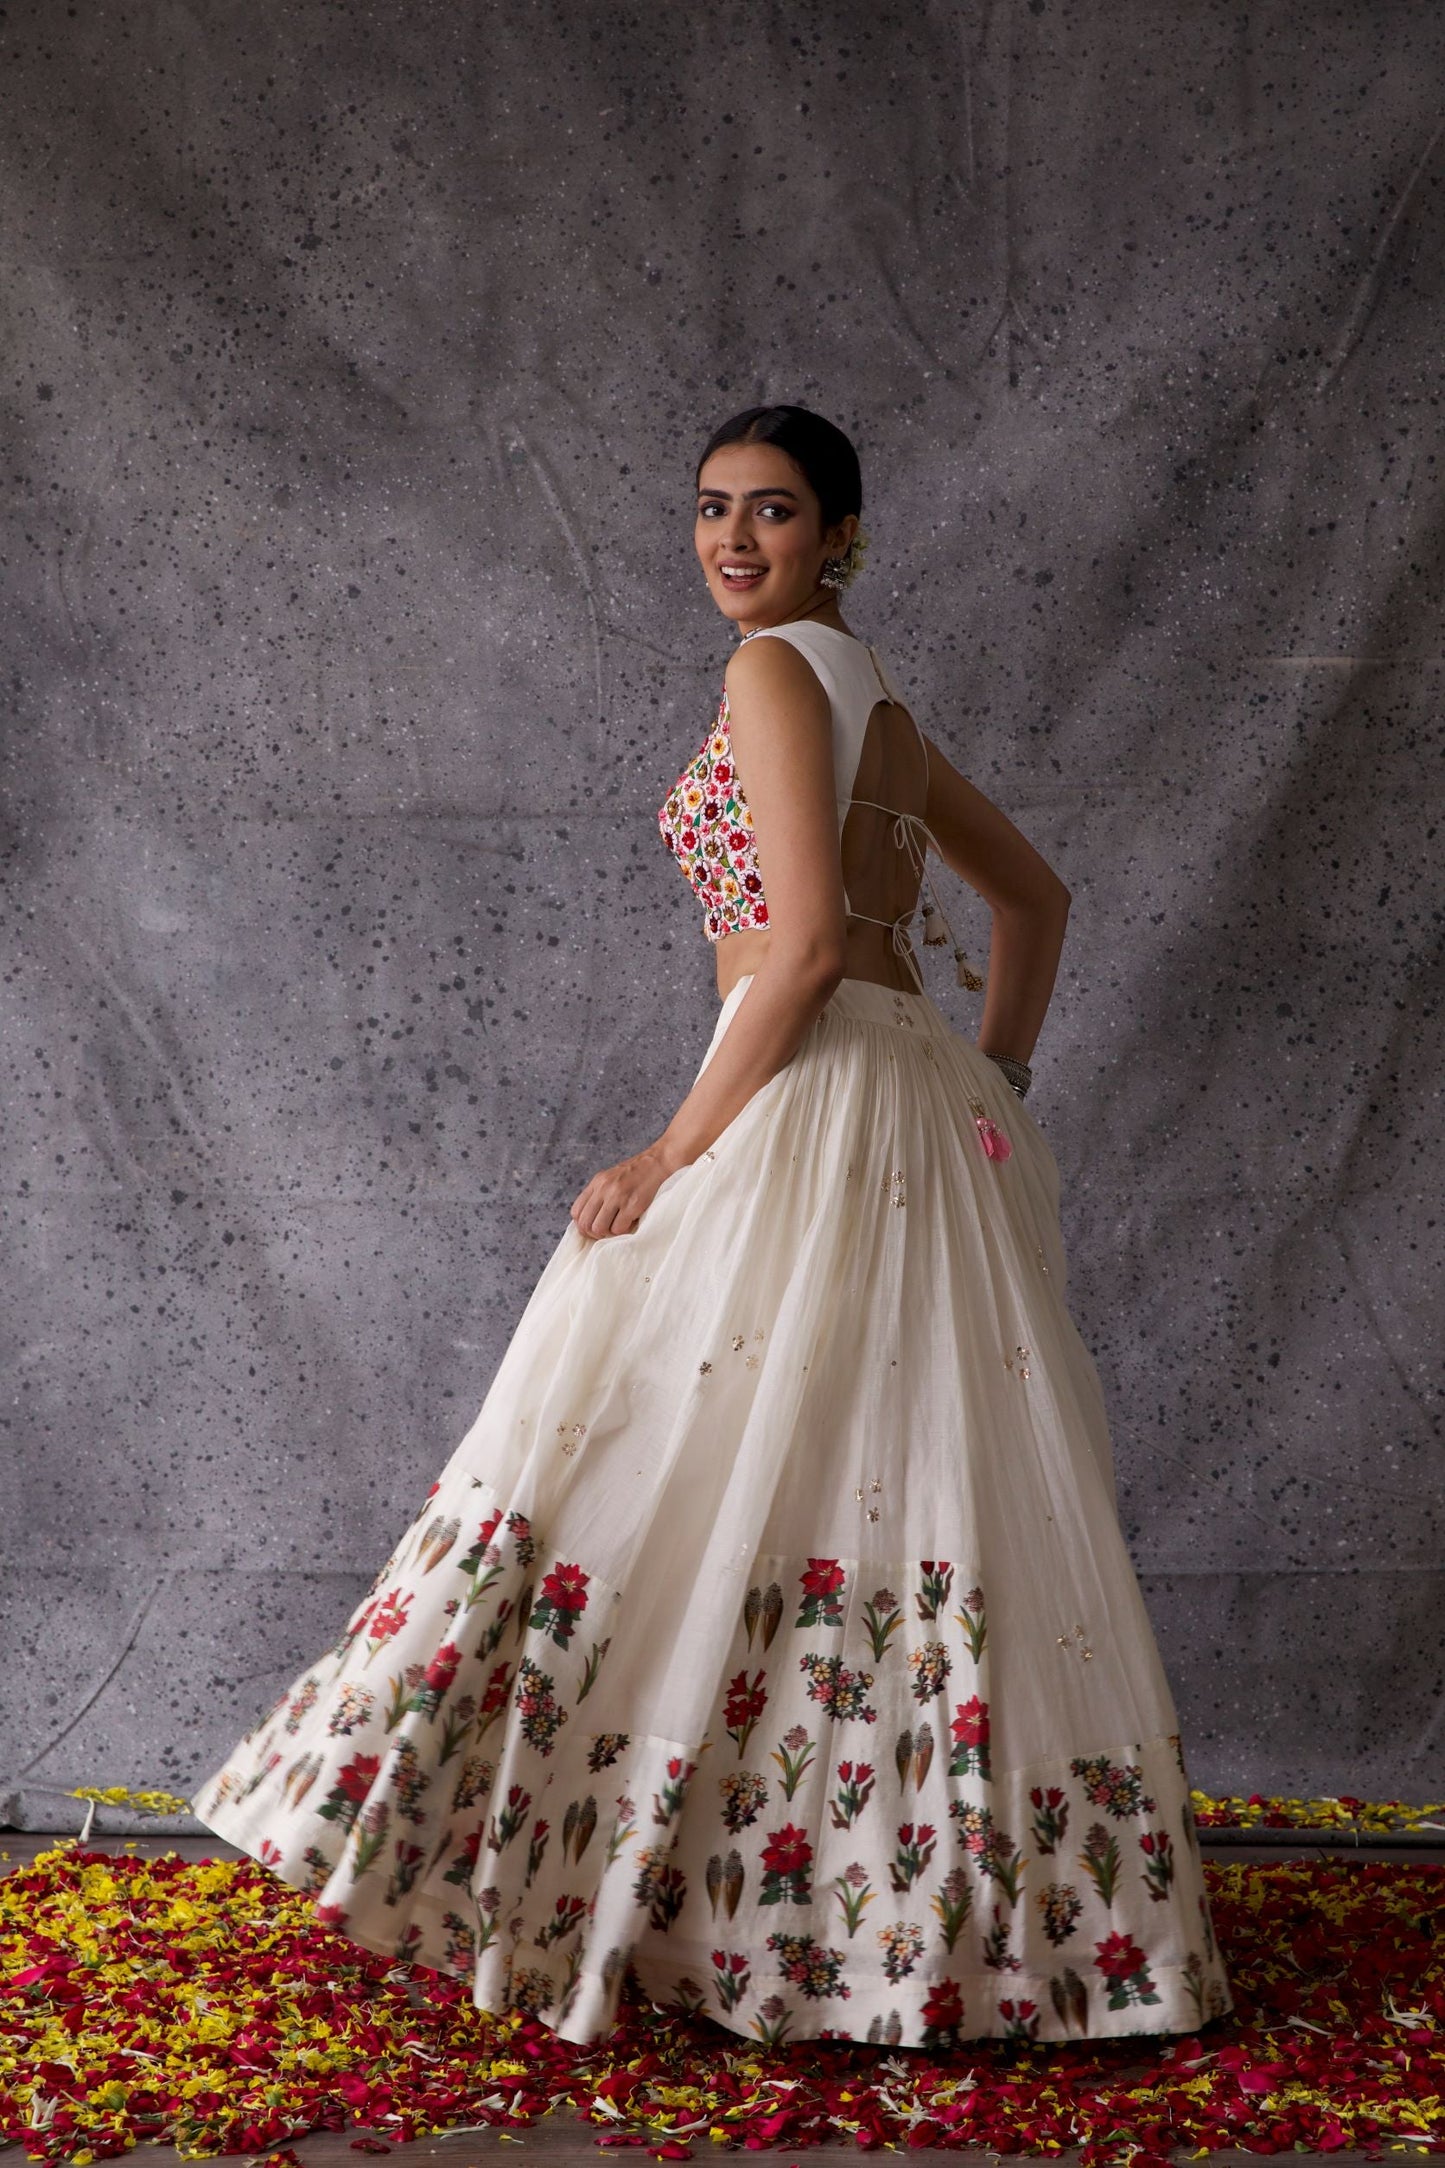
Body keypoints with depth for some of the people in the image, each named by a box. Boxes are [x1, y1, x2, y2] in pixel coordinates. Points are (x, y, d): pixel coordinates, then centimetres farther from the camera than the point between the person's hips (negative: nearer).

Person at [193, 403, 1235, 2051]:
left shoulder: (776, 671, -7)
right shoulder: (875, 699, 20)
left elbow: (805, 944, -17)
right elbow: (1035, 899, 25)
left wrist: (678, 1149, -14)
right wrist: (992, 1082, 20)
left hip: (810, 1100, -9)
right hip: (918, 1114, 9)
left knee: (709, 1461, -5)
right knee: (901, 1474, 10)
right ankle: (969, 1907, 17)